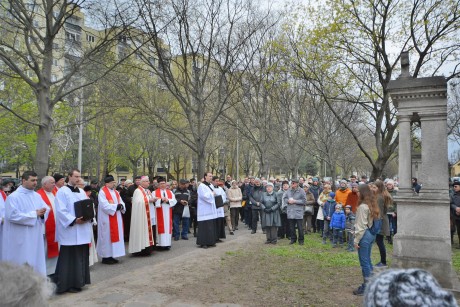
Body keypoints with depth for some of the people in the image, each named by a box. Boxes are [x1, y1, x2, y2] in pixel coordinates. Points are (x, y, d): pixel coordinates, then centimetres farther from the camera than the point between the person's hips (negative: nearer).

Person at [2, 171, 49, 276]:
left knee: (36, 264, 11)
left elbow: (46, 208, 10)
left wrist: (42, 213, -14)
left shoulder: (37, 196, 10)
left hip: (35, 237, 6)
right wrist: (34, 214, -16)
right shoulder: (13, 197, -10)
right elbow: (12, 216, -18)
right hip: (20, 239, -6)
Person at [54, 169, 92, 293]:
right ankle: (68, 283, 7)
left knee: (81, 256, 12)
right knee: (70, 258, -2)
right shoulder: (62, 191, -7)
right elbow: (61, 210, -15)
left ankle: (78, 281, 22)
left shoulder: (82, 192, 15)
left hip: (82, 230, 7)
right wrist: (74, 220, -22)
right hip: (69, 230, -7)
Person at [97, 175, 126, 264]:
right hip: (107, 219, -8)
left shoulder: (116, 192, 14)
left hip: (117, 218, 8)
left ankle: (111, 256, 17)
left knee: (115, 236, 9)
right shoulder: (102, 192, -11)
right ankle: (106, 257, 7)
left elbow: (121, 202, 10)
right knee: (107, 237, -2)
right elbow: (105, 206, -20)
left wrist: (121, 206, -12)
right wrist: (116, 206, -18)